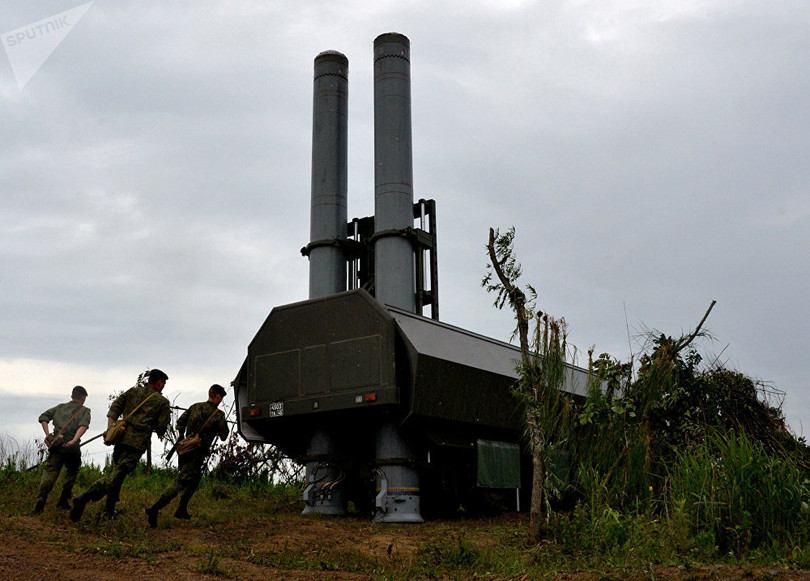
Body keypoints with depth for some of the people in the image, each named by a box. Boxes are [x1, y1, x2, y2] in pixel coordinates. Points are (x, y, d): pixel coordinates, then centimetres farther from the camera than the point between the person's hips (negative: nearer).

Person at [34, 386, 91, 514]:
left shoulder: (60, 407, 20)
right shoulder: (84, 410, 9)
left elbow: (43, 417, 7)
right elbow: (83, 425, -12)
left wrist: (47, 435, 2)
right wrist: (73, 441, -21)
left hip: (56, 445, 2)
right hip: (72, 448, -2)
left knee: (50, 471, 1)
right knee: (71, 474, 18)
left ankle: (42, 495, -24)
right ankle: (63, 501, 17)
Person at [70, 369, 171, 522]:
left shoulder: (133, 391, 19)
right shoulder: (162, 401, 5)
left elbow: (115, 406, 9)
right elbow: (162, 426, 3)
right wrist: (160, 433, 26)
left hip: (121, 437, 6)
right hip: (138, 443, -6)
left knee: (117, 472, 22)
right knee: (117, 475, -12)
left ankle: (109, 511, 26)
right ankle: (85, 497, -33)